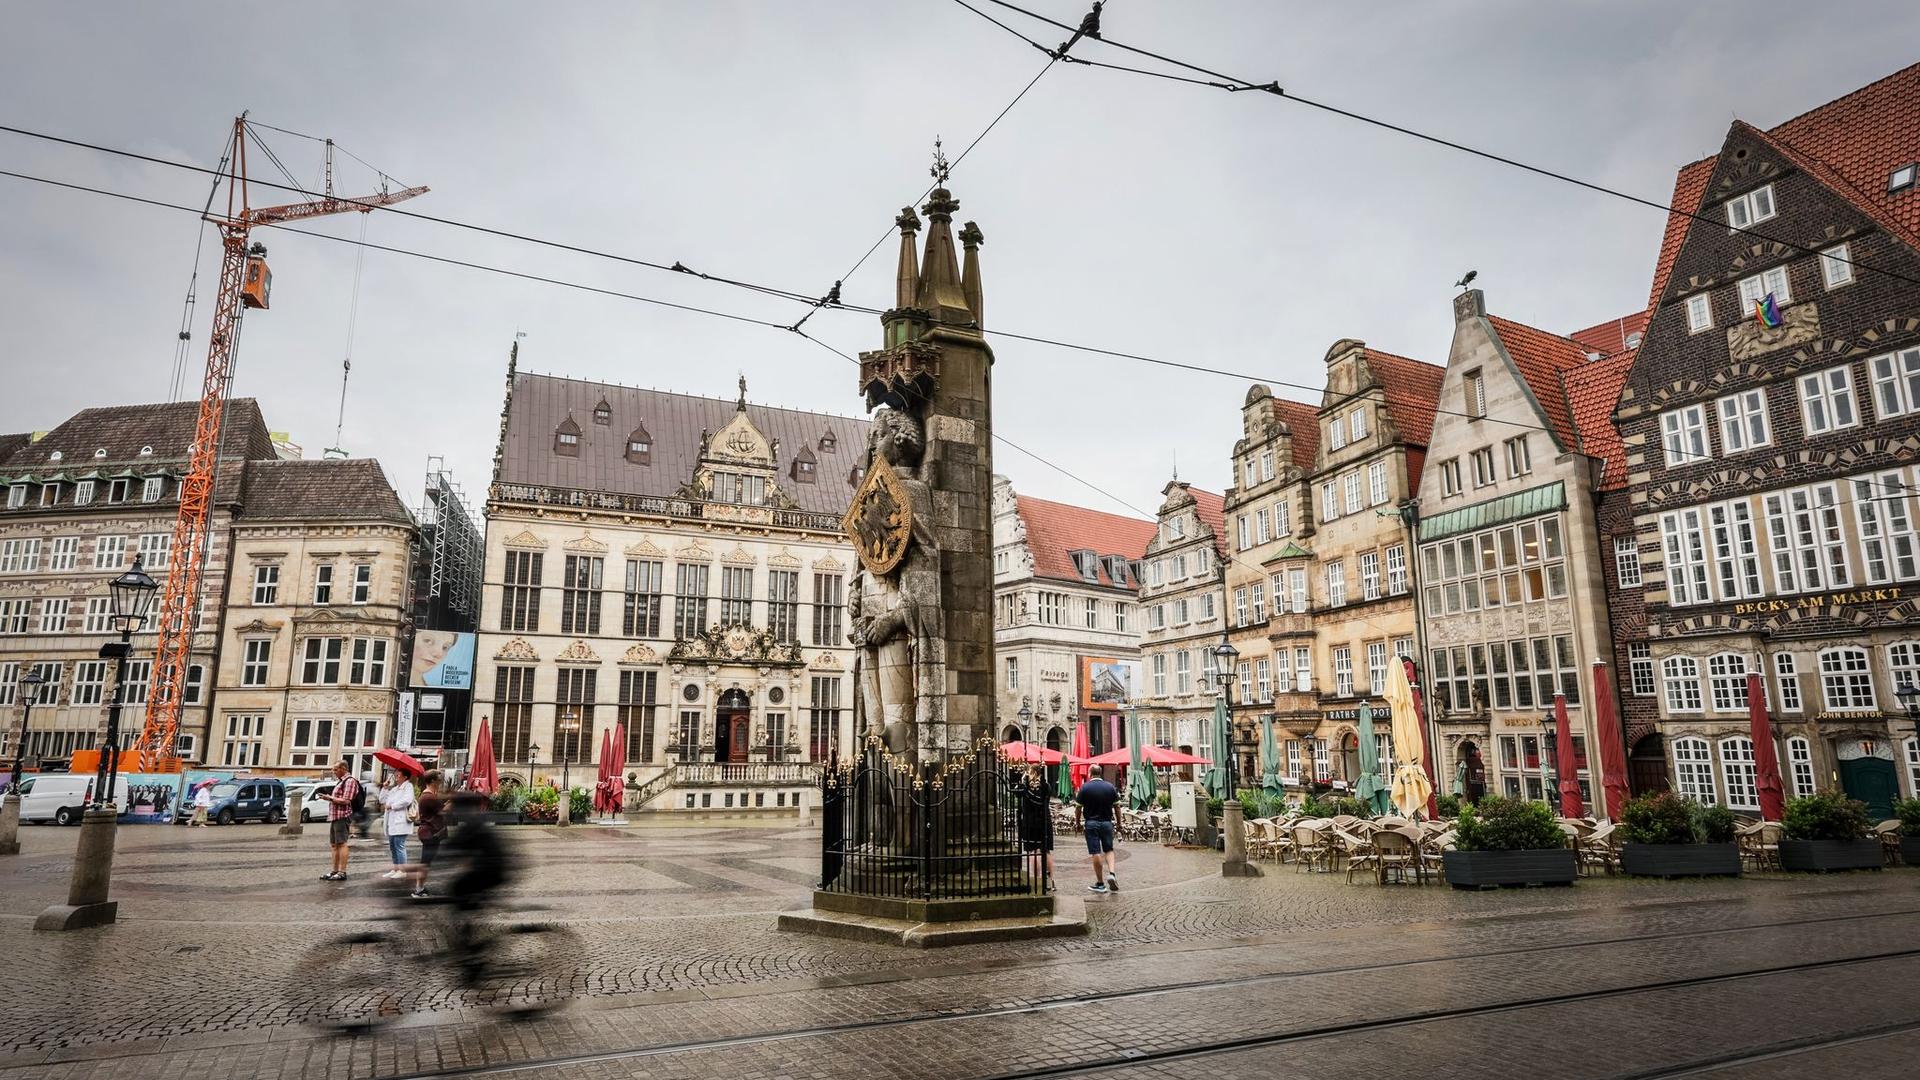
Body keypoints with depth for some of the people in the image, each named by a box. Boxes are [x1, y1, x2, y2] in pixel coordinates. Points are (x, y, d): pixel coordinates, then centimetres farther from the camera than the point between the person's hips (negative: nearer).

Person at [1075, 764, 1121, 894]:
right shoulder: (1110, 787, 1)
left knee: (1096, 853, 1)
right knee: (1109, 850, 16)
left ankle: (1100, 883, 6)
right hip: (1107, 822, 2)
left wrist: (1078, 823, 10)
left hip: (1091, 823, -2)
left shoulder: (1085, 787, -7)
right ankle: (1111, 873, -7)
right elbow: (1116, 806, 5)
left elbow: (1079, 807, -3)